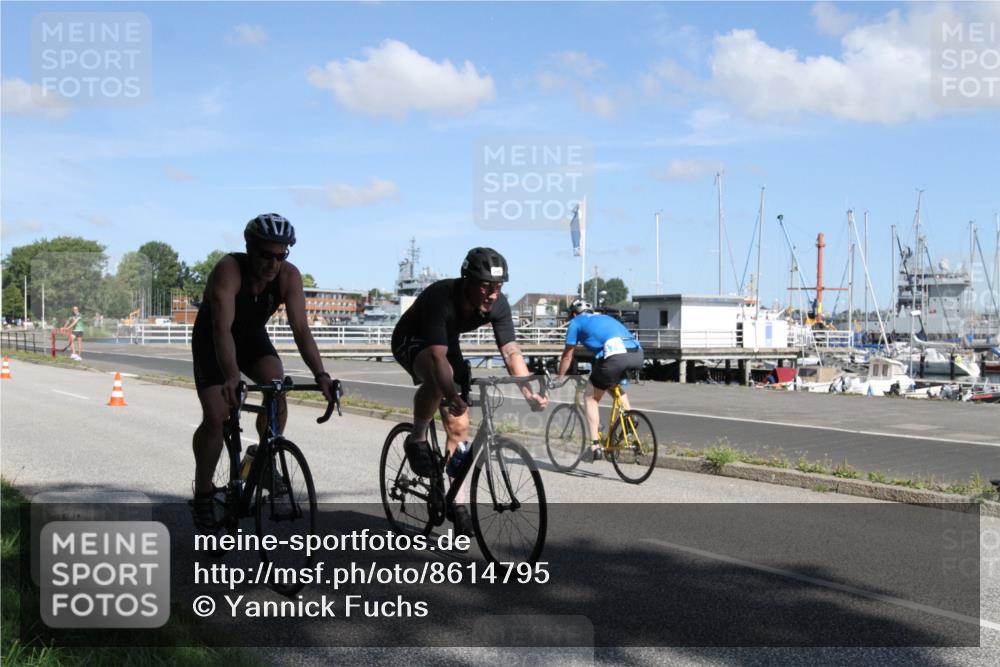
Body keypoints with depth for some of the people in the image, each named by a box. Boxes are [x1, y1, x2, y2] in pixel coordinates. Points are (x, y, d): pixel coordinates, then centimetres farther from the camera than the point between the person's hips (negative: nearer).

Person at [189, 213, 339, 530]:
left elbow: (301, 329, -27)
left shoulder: (289, 276, -23)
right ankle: (202, 495, 4)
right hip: (211, 341, -3)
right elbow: (222, 329, -45)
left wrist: (320, 374, -41)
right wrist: (231, 376, -60)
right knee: (215, 417, -15)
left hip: (253, 337, 3)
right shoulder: (228, 270, -34)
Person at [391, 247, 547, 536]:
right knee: (437, 378, -40)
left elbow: (511, 351, -24)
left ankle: (455, 501, 11)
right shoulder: (440, 297, -38)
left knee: (459, 428, -2)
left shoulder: (497, 304, -22)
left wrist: (530, 393, -37)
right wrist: (452, 397, -57)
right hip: (411, 342, -5)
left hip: (448, 342, 5)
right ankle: (417, 440, -15)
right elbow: (438, 356, -45)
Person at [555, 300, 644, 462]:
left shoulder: (576, 322, 21)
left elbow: (567, 355, 25)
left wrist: (559, 378, 38)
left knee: (590, 398, 12)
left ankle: (595, 447, 5)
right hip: (638, 355, 6)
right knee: (613, 383, 36)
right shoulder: (605, 318, 38)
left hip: (615, 355, -6)